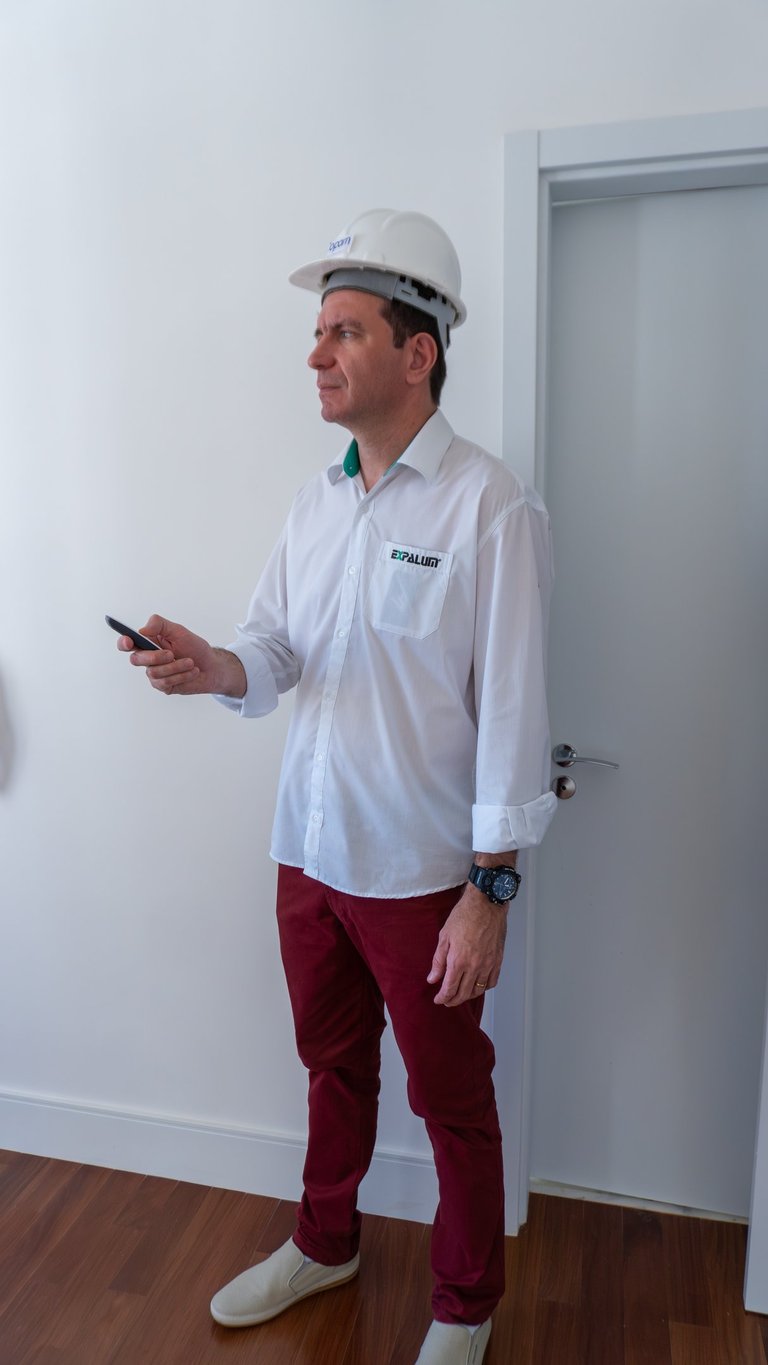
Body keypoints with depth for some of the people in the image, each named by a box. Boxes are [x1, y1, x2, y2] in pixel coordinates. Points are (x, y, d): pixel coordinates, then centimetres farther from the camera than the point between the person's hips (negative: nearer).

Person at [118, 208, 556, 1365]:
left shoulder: (488, 506, -14)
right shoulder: (315, 504, 7)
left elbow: (513, 711, -16)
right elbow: (275, 653, 7)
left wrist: (490, 892, -16)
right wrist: (217, 668, -17)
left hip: (422, 869, -6)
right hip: (309, 847, 6)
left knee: (451, 1095, 14)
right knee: (333, 1063, 24)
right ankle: (325, 1245, 50)